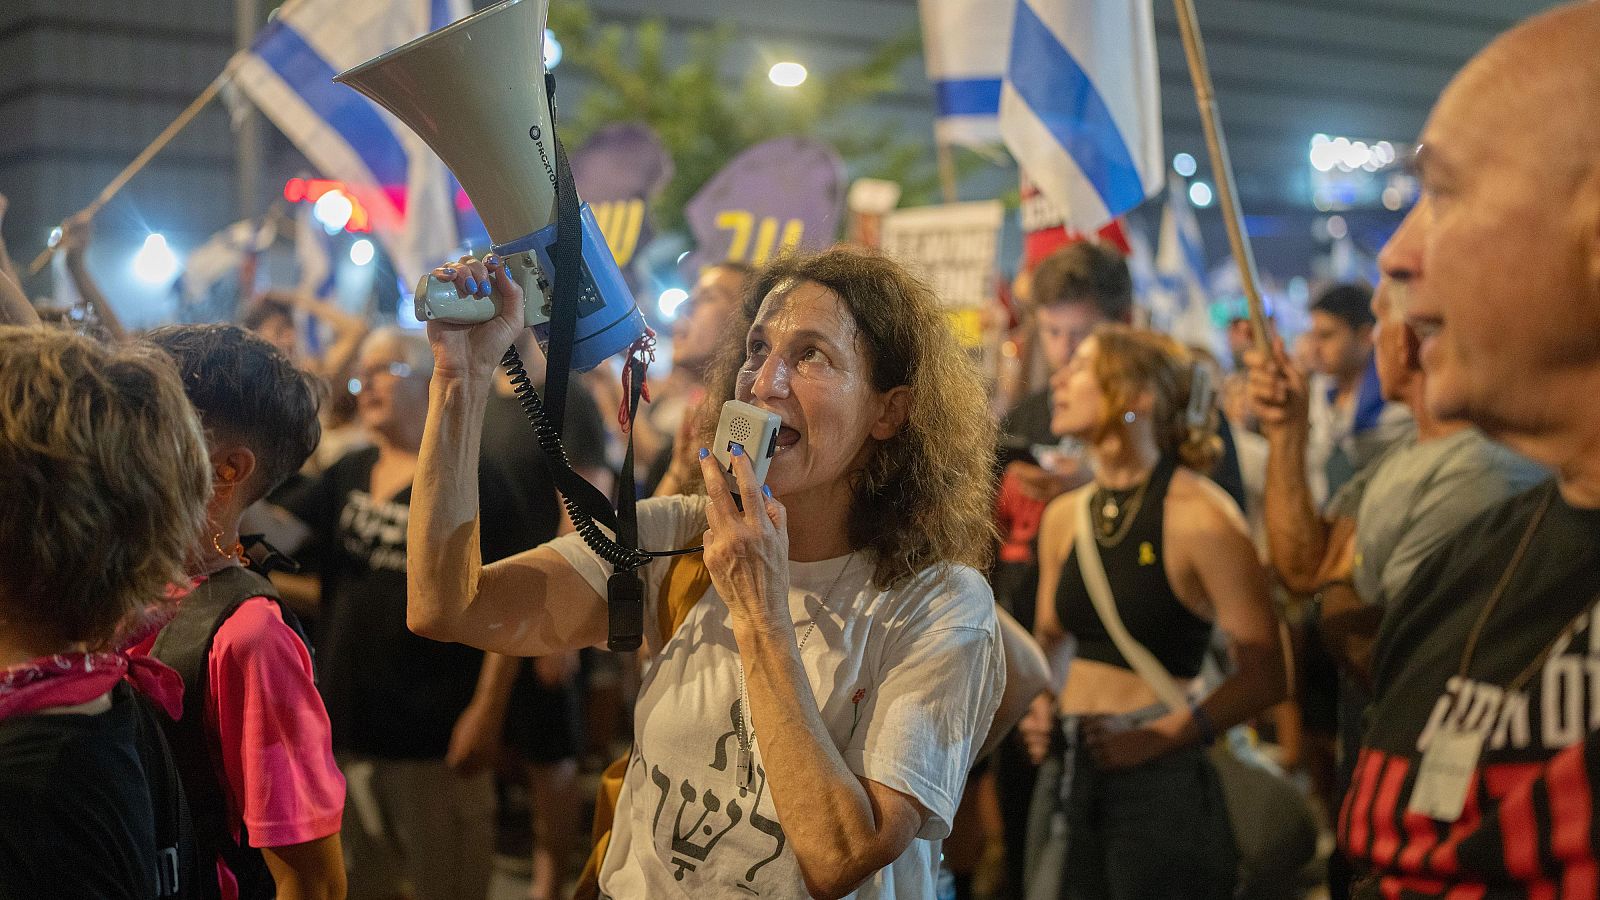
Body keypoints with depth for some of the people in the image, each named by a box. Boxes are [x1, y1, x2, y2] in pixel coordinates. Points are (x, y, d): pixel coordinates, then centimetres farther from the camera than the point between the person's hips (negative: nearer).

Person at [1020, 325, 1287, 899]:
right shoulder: (1064, 517, 6)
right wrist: (1041, 704, 2)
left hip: (1161, 782, -6)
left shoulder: (1200, 516, -14)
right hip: (1071, 774, 6)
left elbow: (1264, 677, -12)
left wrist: (1162, 735, -18)